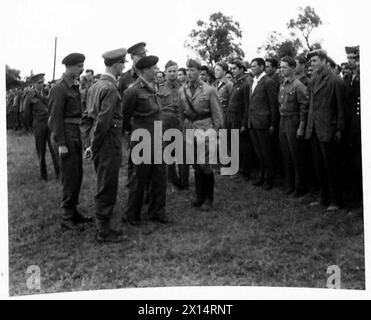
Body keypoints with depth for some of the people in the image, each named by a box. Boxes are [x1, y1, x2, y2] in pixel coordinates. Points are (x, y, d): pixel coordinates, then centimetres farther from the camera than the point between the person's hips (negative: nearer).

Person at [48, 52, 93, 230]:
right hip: (65, 135, -9)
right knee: (70, 176, -5)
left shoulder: (74, 85, 12)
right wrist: (61, 143, -20)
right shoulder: (60, 87, -14)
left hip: (75, 134, 9)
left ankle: (74, 211, 24)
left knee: (78, 174, 13)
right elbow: (56, 116, -17)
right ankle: (67, 218, 3)